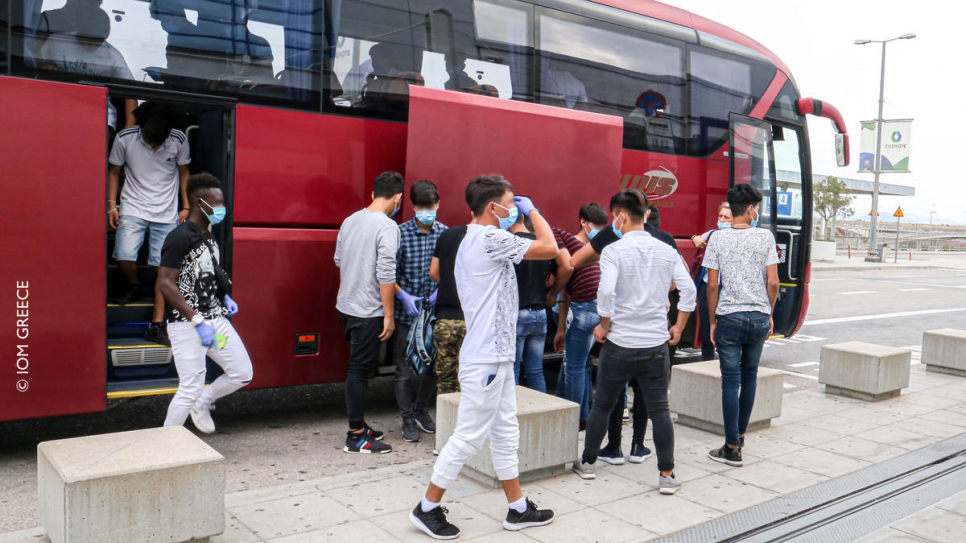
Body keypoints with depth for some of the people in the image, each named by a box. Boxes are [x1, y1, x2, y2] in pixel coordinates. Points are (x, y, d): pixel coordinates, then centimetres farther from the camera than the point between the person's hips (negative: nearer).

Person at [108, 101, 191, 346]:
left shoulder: (179, 140, -7)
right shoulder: (124, 138, -8)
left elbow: (183, 173, 7)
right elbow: (114, 171, 5)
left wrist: (186, 207, 5)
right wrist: (112, 205, 0)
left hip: (167, 214, 0)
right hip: (133, 208, 0)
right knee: (124, 258, -17)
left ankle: (157, 325, 3)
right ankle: (133, 284, 19)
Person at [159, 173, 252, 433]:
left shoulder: (209, 236, 12)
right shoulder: (179, 238, -15)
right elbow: (166, 285, -21)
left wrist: (225, 298, 9)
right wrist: (197, 321, -25)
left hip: (215, 319, 8)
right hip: (186, 325, -8)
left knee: (242, 373, 9)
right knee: (191, 388, -4)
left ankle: (202, 404, 32)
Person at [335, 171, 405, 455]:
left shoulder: (350, 220, 8)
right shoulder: (387, 226, -16)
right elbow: (385, 274, -20)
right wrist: (389, 314, -14)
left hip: (346, 306, 8)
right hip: (368, 311, -8)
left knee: (358, 367, 17)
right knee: (360, 370, -1)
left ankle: (358, 425, 28)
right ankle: (356, 437, 8)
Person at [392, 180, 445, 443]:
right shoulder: (401, 233, -7)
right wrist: (403, 296, -18)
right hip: (405, 312, -3)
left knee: (433, 366, 13)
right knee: (405, 370, 5)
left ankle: (421, 410, 35)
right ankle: (408, 420, 20)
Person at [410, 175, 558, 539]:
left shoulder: (473, 240, 15)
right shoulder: (490, 239, -18)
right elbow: (549, 248, -17)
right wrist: (532, 210, -5)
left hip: (496, 356, 11)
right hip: (485, 359, -11)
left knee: (505, 435, 16)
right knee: (468, 437, -1)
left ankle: (518, 509, 26)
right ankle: (427, 509, 13)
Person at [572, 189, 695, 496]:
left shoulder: (614, 251, -9)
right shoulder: (666, 251, 4)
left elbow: (606, 292, -22)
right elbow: (689, 290, 1)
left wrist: (604, 326, -8)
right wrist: (678, 327, 10)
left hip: (620, 343, -3)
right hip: (657, 344, 3)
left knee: (602, 404, 13)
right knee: (659, 409, 8)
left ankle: (587, 463, 27)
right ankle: (667, 475, 8)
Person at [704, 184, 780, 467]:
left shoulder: (717, 239, -3)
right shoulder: (765, 236, -1)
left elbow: (712, 285, -4)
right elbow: (772, 282, -2)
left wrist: (712, 321, 5)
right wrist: (770, 314, 11)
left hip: (729, 318, -2)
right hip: (759, 317, 2)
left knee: (731, 381, 1)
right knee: (749, 377, 18)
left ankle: (732, 448, 3)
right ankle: (740, 434, 31)